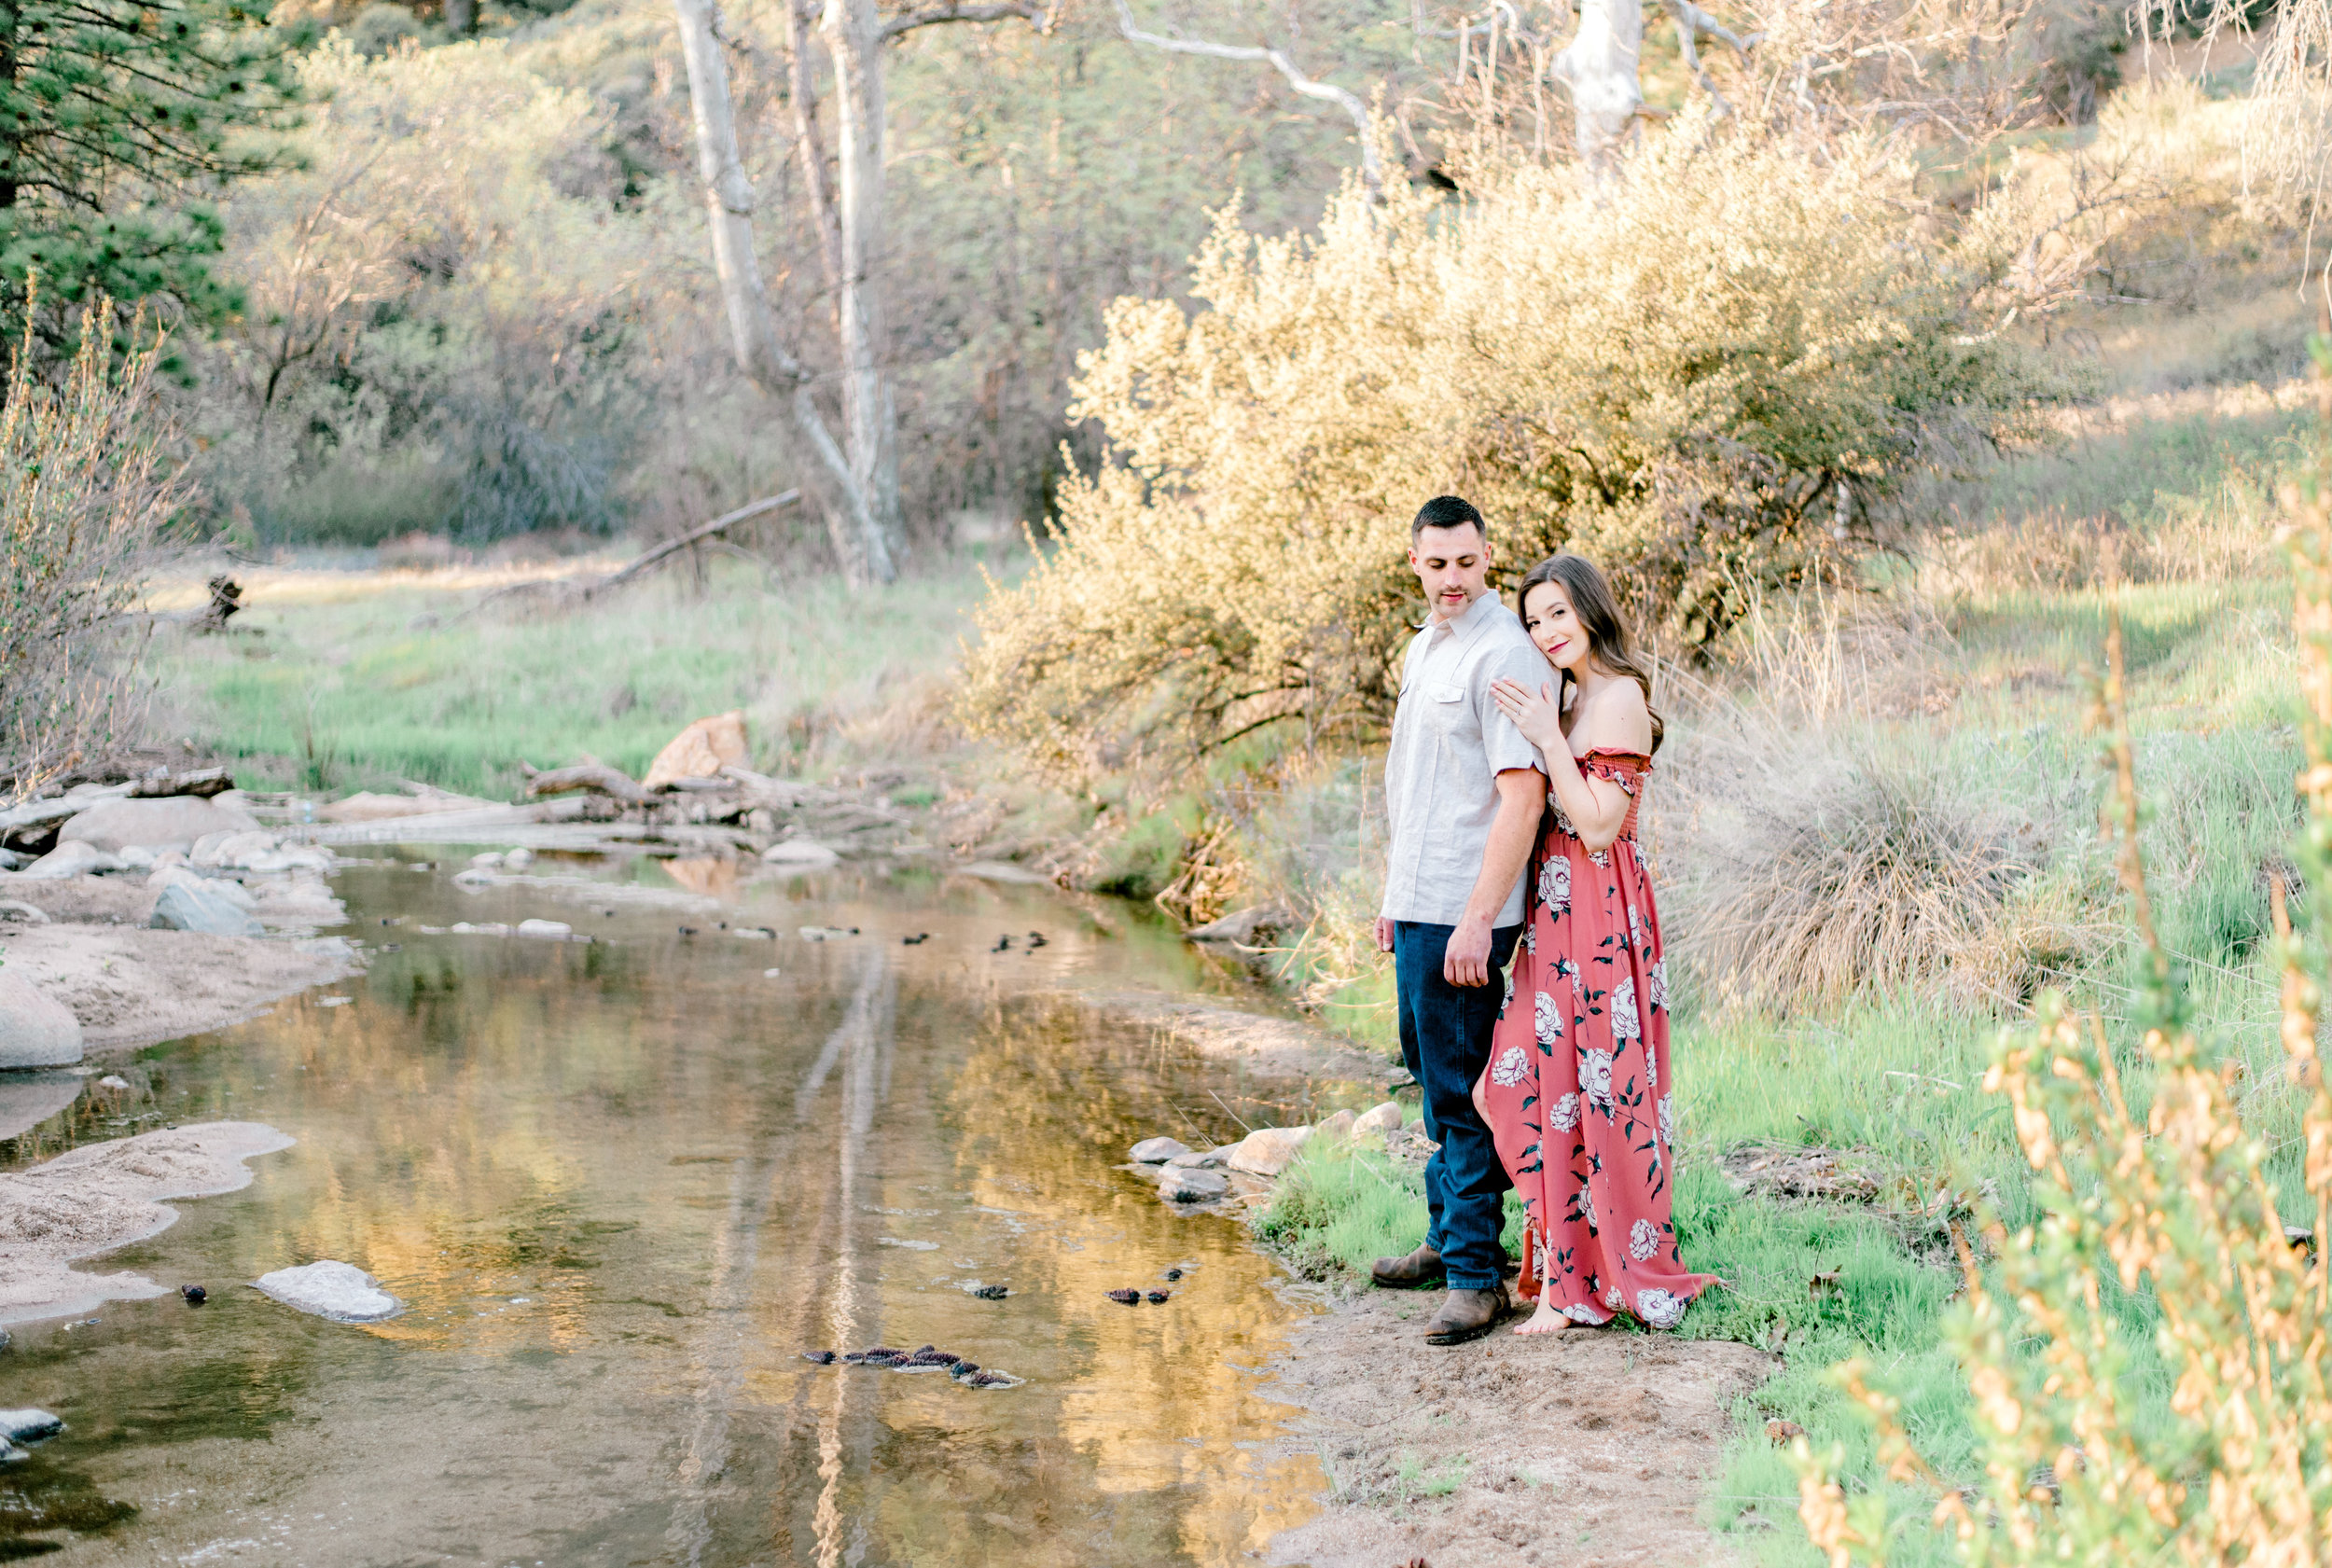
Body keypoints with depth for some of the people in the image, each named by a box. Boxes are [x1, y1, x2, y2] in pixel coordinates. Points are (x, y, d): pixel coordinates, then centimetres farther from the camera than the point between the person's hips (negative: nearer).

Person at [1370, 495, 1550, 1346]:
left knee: (1460, 1088, -5)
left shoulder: (1504, 653, -15)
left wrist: (1478, 919, -24)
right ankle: (1448, 1236, 32)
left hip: (1462, 912, -9)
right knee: (1432, 1074, 19)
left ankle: (1475, 1276, 1)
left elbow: (1523, 794, -21)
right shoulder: (1423, 647, 15)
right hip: (1417, 903, 9)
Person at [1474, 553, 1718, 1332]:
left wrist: (1547, 738, -17)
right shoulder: (1568, 695, 14)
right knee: (1520, 1083, 9)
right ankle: (1564, 1260, 19)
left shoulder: (1619, 697, -13)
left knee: (1581, 1091, -4)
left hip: (1596, 915, -9)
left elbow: (1600, 827, -18)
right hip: (1557, 911, 9)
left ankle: (1578, 1283, 5)